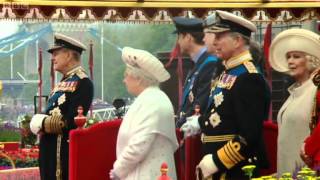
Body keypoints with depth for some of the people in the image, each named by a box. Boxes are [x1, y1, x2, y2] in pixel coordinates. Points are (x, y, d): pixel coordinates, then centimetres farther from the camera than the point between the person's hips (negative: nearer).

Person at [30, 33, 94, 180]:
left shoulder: (82, 82, -14)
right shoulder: (63, 82, 16)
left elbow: (71, 121, -22)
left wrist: (43, 124, -11)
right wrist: (39, 123, -2)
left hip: (66, 151, -9)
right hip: (50, 149, 9)